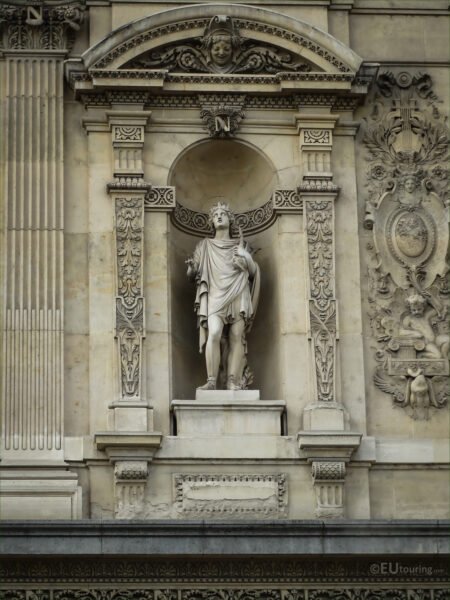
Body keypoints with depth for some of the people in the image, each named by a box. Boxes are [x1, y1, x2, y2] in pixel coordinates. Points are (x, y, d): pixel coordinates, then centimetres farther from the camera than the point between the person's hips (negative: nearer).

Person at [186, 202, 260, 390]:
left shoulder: (240, 245, 20)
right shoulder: (206, 245, 18)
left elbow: (253, 272, 13)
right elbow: (192, 273, 14)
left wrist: (245, 256, -4)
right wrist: (191, 267, -8)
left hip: (238, 295, 1)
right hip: (215, 295, -1)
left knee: (236, 338, -9)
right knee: (214, 334, -21)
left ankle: (233, 382, -11)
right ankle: (211, 380, -24)